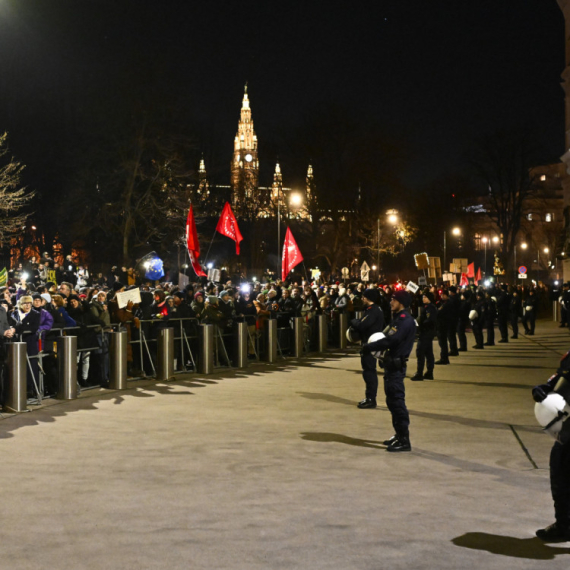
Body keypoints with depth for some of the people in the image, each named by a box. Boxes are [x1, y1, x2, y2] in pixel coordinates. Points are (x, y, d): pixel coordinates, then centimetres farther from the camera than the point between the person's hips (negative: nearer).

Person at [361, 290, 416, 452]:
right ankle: (399, 434, 27)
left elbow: (391, 340, -25)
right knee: (392, 401, 17)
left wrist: (369, 347, -16)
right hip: (392, 364, 11)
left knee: (397, 402, -8)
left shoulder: (405, 320, -17)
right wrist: (373, 346, 1)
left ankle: (404, 440, -4)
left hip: (396, 366, -11)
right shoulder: (398, 318, 16)